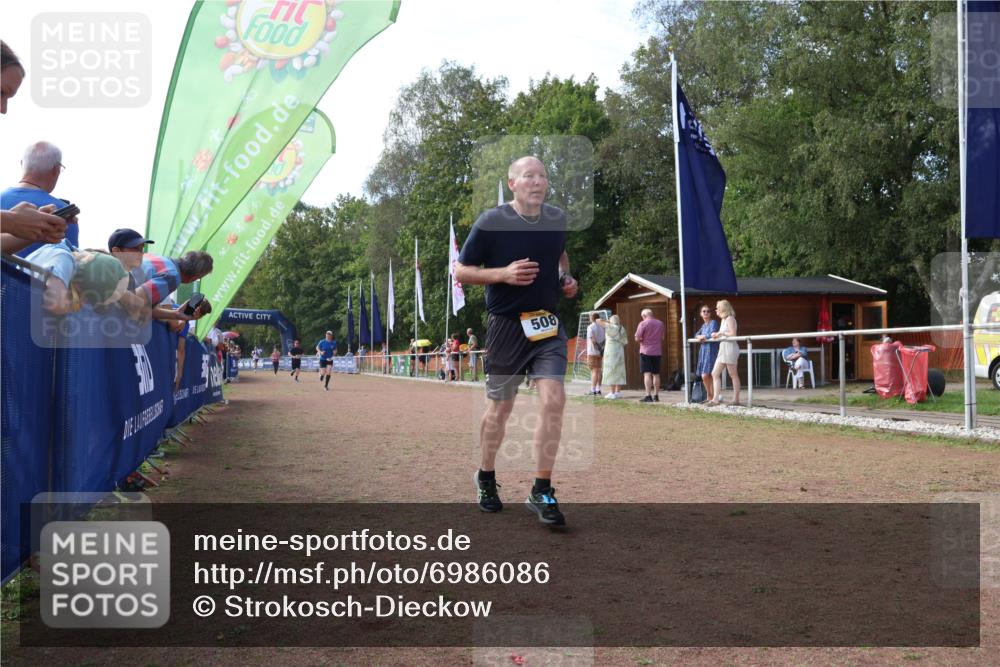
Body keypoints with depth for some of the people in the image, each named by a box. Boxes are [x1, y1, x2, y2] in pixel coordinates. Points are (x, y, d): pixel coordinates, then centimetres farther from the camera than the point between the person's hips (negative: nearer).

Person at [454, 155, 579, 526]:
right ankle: (486, 478, 32)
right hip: (507, 326, -3)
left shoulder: (557, 219, 5)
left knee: (553, 401, -11)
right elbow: (461, 272, -5)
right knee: (500, 408, 8)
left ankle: (542, 492, -2)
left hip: (548, 325, 3)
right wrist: (503, 274, -20)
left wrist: (567, 279, 6)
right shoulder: (491, 223, -10)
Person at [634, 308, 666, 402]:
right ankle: (656, 396, 16)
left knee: (647, 374, -7)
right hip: (657, 352, 5)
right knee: (656, 374, 12)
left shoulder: (643, 324, -10)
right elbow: (662, 337, 17)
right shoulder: (661, 324, 8)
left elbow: (637, 338, -10)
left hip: (646, 351, -5)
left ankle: (648, 396, -13)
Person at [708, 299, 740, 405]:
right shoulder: (723, 320, 19)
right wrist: (717, 335, 4)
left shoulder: (730, 318, -7)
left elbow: (733, 334, -16)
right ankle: (716, 398, -2)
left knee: (733, 374, -2)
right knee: (715, 373, 1)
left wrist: (721, 333, -8)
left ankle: (736, 398, 4)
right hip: (722, 348, 9)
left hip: (730, 348, -9)